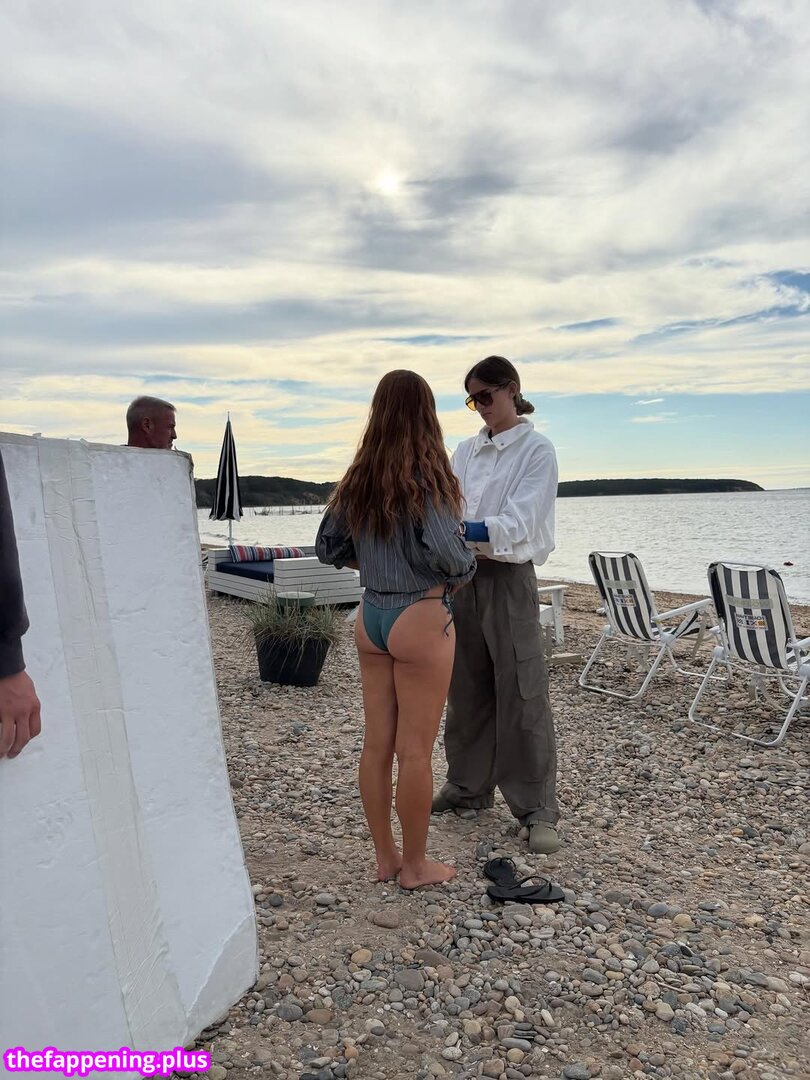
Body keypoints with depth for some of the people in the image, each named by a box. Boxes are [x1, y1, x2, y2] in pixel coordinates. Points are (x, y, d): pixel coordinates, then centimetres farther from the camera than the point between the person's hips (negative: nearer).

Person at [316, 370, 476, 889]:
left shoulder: (359, 479, 4)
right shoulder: (427, 476, -13)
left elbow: (328, 547, 9)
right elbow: (445, 551, -24)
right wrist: (466, 569, -4)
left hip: (371, 617, 6)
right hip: (421, 619, -6)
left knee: (377, 744, 13)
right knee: (415, 750, 6)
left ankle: (386, 857, 28)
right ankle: (416, 865, 21)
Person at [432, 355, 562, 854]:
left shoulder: (538, 449, -5)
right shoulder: (466, 450, 12)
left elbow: (518, 523, -17)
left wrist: (466, 531, -31)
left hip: (509, 579, -5)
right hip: (464, 576, 6)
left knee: (522, 696, -1)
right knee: (468, 689, 14)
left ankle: (539, 808, 10)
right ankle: (469, 786, 29)